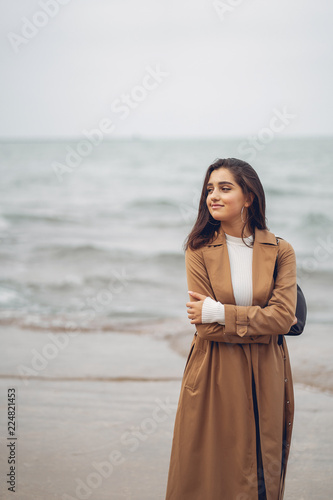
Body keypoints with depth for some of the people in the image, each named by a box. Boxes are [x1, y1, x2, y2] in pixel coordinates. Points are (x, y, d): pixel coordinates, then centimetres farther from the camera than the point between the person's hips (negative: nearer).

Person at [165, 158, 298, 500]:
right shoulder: (199, 250, -2)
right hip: (213, 378, -1)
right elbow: (206, 328, -10)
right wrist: (260, 323, -12)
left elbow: (283, 317, -12)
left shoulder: (280, 251, 1)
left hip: (265, 378, 1)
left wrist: (219, 312, -15)